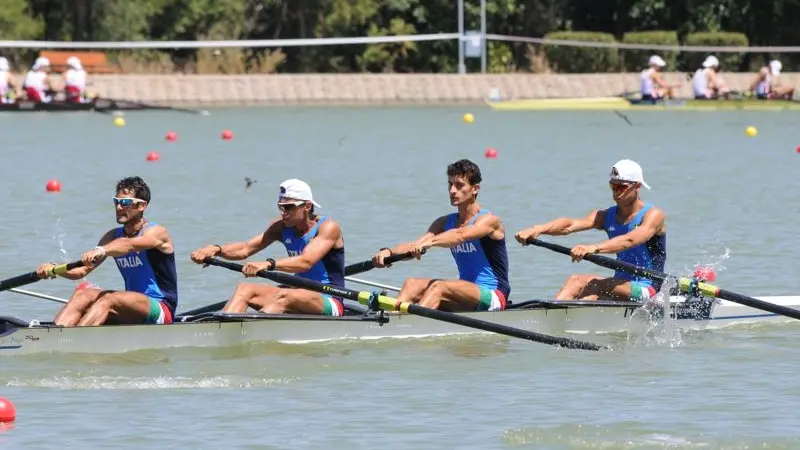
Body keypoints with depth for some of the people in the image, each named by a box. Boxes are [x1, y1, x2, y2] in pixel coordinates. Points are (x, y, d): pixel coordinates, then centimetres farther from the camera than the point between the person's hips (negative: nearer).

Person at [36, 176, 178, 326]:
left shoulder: (156, 232, -8)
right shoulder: (113, 236, 12)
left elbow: (129, 245, -32)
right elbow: (82, 270, 2)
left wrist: (101, 251, -51)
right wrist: (54, 269, -18)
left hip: (161, 310, -7)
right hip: (131, 312, 7)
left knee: (109, 300, -32)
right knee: (83, 295, -16)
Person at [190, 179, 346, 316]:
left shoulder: (328, 227, -12)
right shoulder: (281, 227, 8)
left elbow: (306, 262, -29)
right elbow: (245, 249, -2)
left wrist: (269, 264, -44)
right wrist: (216, 249, -22)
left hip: (329, 303, -7)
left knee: (283, 296, -36)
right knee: (244, 289, -12)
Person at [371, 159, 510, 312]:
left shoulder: (489, 220, -8)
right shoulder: (445, 223, 13)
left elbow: (461, 235, -30)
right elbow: (414, 247, 0)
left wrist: (429, 241, -48)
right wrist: (389, 252, -22)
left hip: (493, 297, -7)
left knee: (439, 287, -30)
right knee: (412, 284, -13)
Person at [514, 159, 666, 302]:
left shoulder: (653, 215, -9)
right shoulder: (607, 216, 9)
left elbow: (630, 240, -30)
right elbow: (570, 225, -7)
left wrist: (594, 248, -46)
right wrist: (538, 229, -27)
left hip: (646, 289, -6)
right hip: (620, 283, 6)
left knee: (595, 284, -29)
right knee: (575, 281, -16)